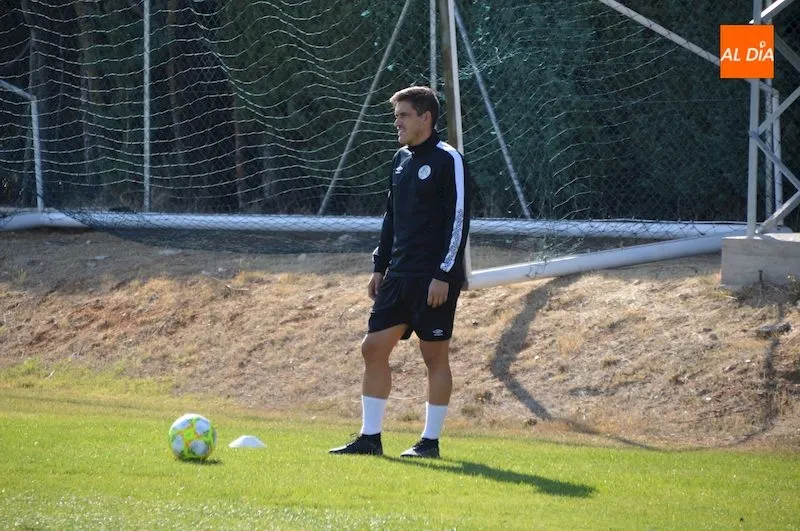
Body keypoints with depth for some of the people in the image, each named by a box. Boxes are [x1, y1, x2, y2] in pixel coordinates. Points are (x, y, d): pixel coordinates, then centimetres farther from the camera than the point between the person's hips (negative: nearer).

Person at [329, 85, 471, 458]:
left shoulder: (447, 160, -9)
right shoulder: (401, 160, 15)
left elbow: (458, 219, -13)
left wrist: (444, 274, -18)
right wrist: (380, 266, 16)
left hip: (434, 278, -8)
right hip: (400, 274, 8)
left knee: (435, 355, -2)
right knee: (373, 347, 4)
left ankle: (430, 441, 5)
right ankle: (370, 438, 8)